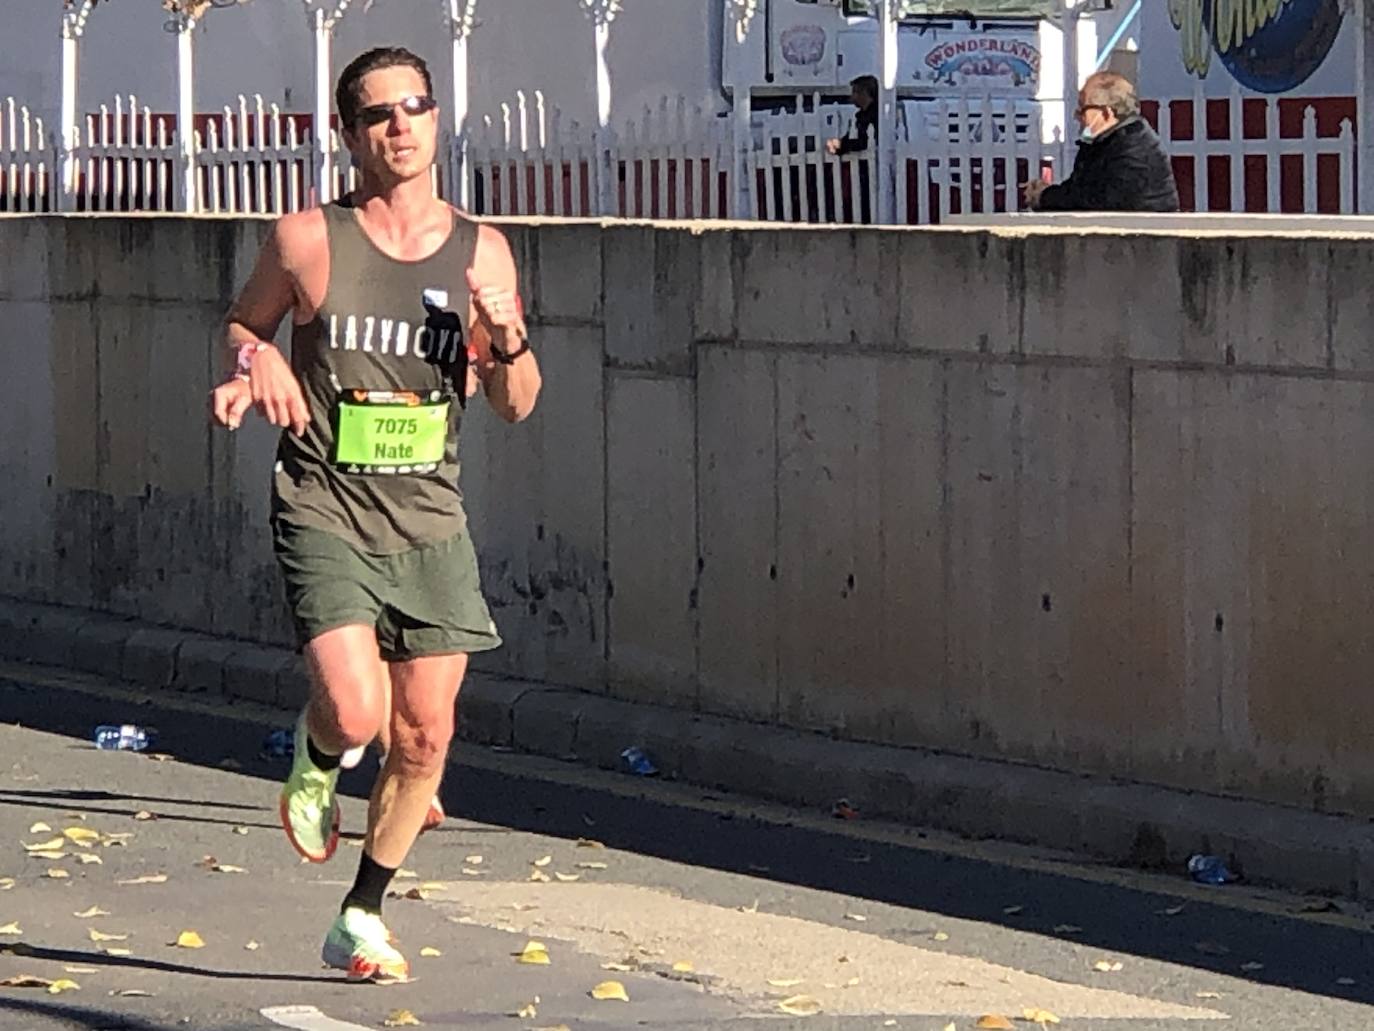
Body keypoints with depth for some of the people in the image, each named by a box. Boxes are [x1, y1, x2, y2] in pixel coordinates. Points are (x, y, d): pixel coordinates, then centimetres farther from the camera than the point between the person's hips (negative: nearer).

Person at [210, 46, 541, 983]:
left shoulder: (481, 251, 3)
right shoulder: (308, 241, -5)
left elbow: (516, 406, 9)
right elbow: (241, 324, 13)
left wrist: (507, 336, -12)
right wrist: (256, 362, -10)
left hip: (431, 522, 3)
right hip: (325, 511, -3)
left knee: (425, 737, 5)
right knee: (355, 715, -21)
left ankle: (361, 919, 24)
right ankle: (316, 759, 18)